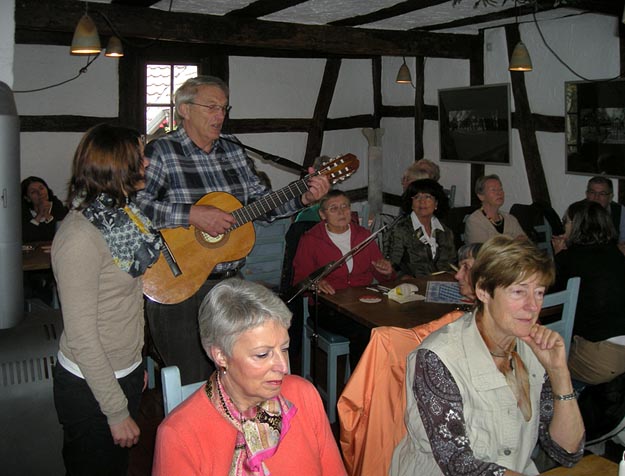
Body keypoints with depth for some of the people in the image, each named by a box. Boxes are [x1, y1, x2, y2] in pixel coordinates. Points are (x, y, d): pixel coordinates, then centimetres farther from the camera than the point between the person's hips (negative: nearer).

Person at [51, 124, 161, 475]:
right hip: (90, 385, -8)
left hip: (126, 374, 8)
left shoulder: (122, 215, 2)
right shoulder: (80, 237, -24)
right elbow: (81, 334, -23)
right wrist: (117, 412, -19)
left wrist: (137, 362, 15)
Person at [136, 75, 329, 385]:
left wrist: (303, 198, -1)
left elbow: (261, 201, 13)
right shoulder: (161, 152, -10)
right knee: (192, 385, 5)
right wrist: (191, 215, -29)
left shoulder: (233, 151, 9)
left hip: (229, 282, 6)